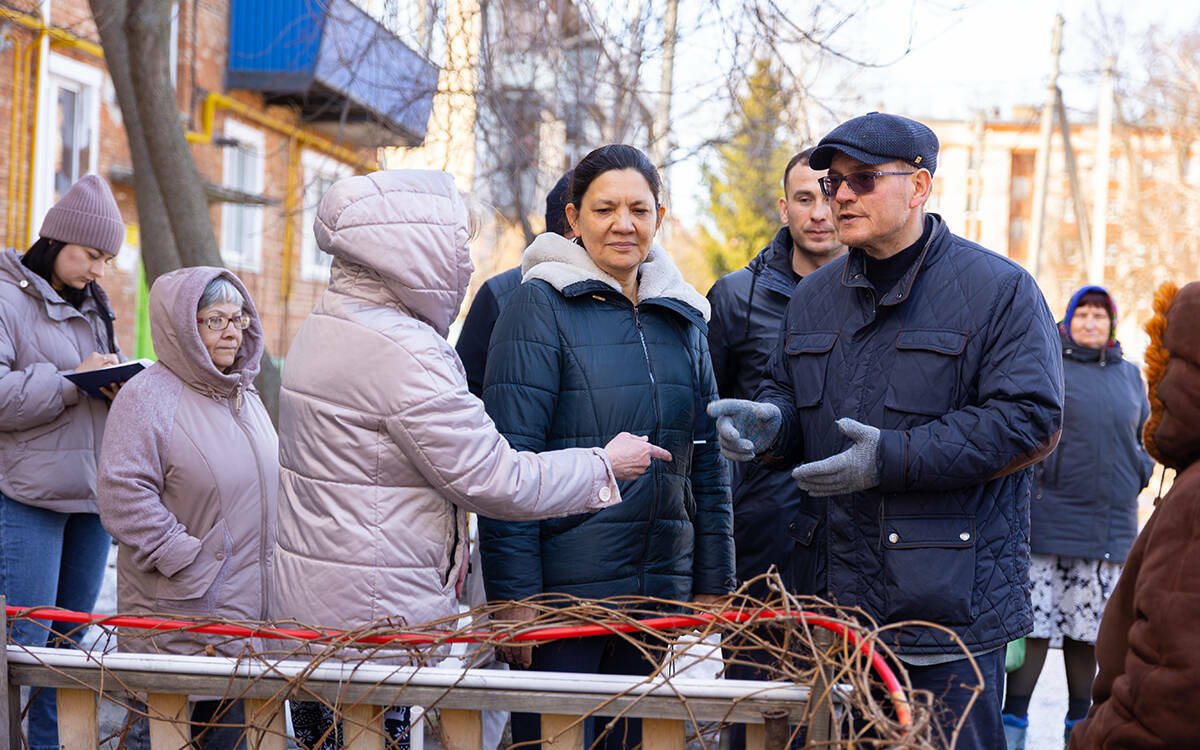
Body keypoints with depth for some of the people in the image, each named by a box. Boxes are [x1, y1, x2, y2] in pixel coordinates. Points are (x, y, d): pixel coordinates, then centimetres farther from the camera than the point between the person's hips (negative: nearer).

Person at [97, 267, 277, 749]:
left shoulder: (243, 395, 15)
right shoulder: (149, 396, -12)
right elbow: (123, 493, -19)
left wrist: (269, 551, 16)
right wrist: (185, 559, -19)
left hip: (247, 605, 7)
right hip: (181, 609, -7)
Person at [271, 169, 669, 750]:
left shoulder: (320, 329, 13)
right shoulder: (401, 352, -19)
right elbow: (494, 480, -16)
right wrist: (606, 466, -3)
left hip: (307, 609, 10)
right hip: (371, 621, -10)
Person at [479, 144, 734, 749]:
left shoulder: (682, 317, 12)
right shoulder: (540, 306, -6)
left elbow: (706, 460, 16)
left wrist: (712, 584, 11)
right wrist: (513, 596, -16)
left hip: (657, 591, 5)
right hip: (561, 584, -5)